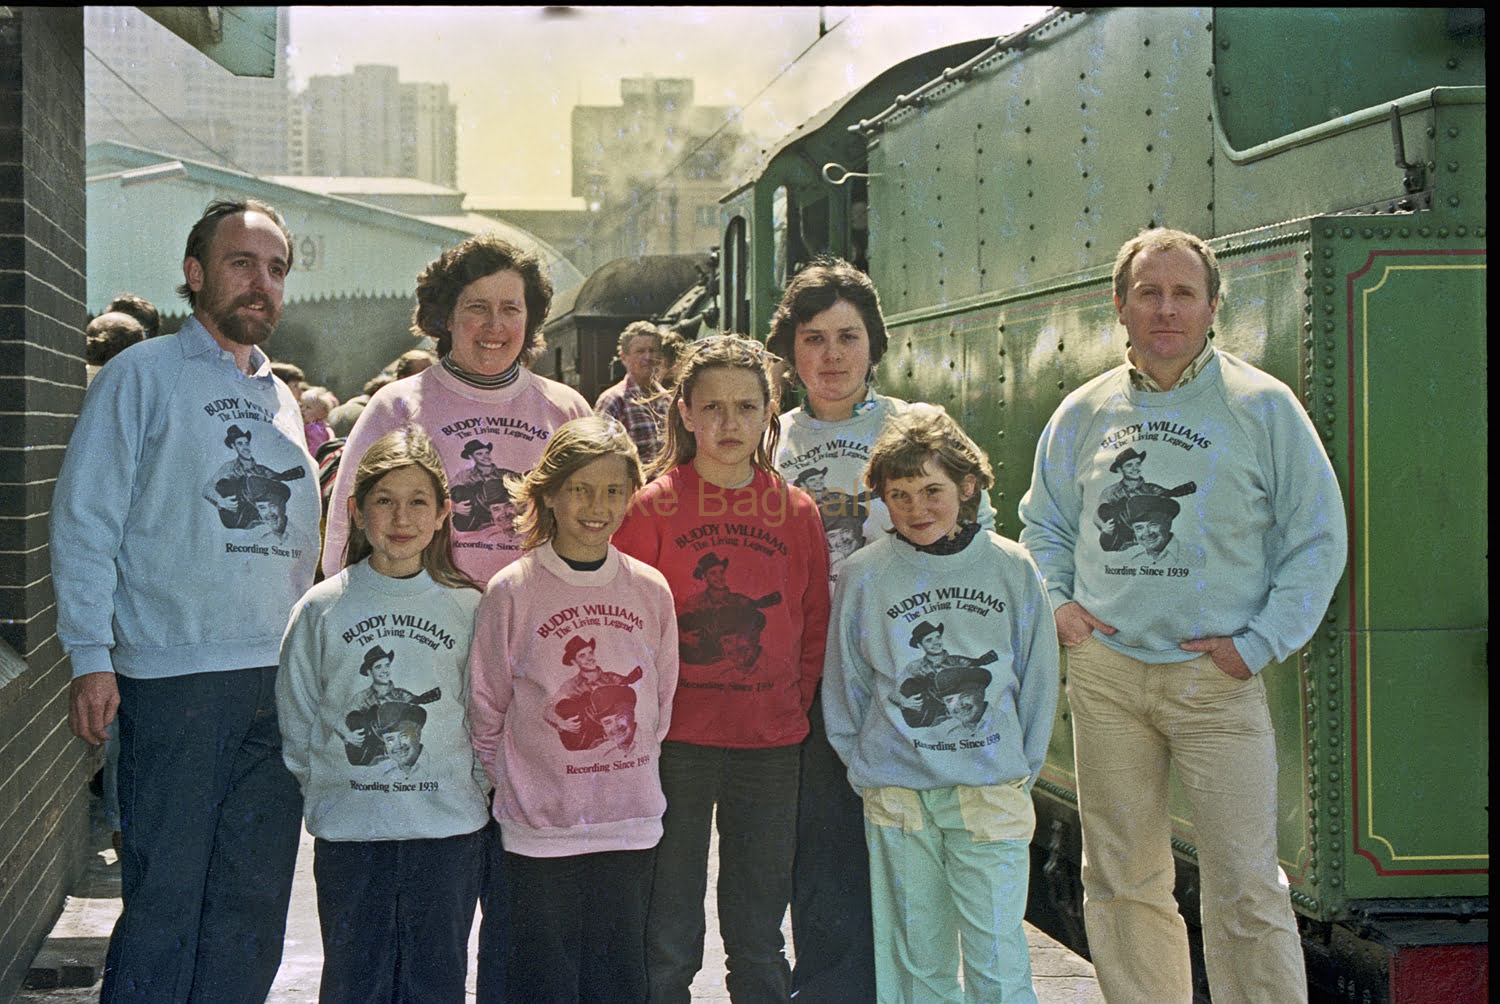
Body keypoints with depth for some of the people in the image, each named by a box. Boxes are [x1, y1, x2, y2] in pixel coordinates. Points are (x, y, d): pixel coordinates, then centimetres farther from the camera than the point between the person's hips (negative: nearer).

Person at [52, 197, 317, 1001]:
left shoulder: (280, 399, 18)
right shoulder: (143, 376, 0)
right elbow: (83, 522, -5)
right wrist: (91, 659, -12)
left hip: (279, 681, 6)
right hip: (174, 678, -6)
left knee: (254, 903, 8)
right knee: (164, 897, -4)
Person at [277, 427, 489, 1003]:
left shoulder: (468, 608, 3)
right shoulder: (321, 609, 1)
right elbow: (296, 718, 6)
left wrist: (473, 789, 1)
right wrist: (322, 792, 0)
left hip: (449, 829, 1)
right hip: (349, 833, 0)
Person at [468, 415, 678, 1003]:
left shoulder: (650, 590, 3)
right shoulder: (512, 590, -6)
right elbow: (487, 710, 0)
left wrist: (630, 773, 8)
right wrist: (517, 784, -1)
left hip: (630, 826, 3)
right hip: (540, 829, -3)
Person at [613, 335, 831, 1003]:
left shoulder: (798, 511, 4)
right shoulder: (654, 504, -3)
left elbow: (815, 623, 11)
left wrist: (795, 702, 2)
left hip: (771, 746, 2)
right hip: (675, 742, -2)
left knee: (758, 937, 12)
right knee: (668, 938, 7)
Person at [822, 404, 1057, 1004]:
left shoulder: (1012, 569, 1)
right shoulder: (864, 576, 0)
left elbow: (1037, 681, 7)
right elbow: (843, 685, 8)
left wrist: (1020, 772, 6)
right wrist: (866, 768, 6)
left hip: (992, 796, -1)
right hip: (898, 801, 1)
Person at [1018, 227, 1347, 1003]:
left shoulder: (1262, 406, -1)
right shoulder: (1082, 413, 9)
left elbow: (1317, 538, 0)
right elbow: (1042, 523, 23)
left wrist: (1261, 643, -8)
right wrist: (1057, 603, 5)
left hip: (1215, 676, -3)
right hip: (1105, 675, 4)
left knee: (1245, 887, -6)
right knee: (1120, 881, 10)